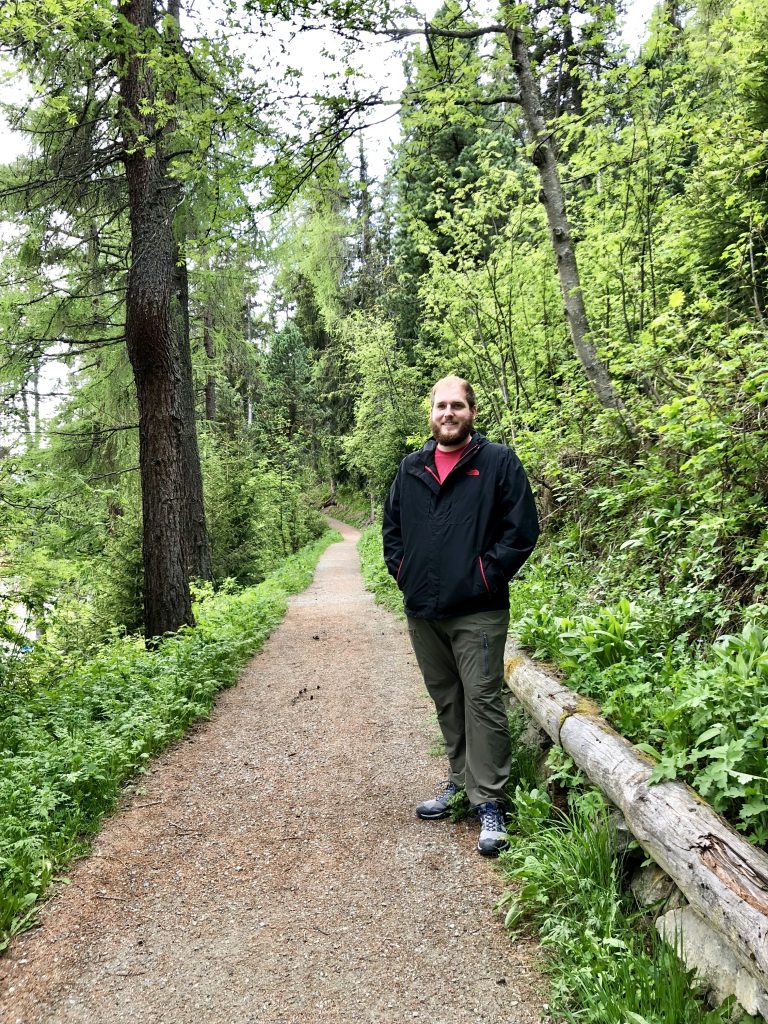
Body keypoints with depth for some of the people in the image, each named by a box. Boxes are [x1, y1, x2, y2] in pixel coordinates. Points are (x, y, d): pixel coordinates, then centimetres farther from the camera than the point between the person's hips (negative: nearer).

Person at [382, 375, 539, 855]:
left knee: (482, 700, -4)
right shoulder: (411, 469, 12)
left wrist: (487, 574, -11)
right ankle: (460, 781, 33)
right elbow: (391, 527, 20)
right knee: (446, 701, 17)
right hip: (423, 611, 6)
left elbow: (522, 528, -7)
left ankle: (490, 802, 7)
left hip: (477, 612, -5)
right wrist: (404, 572, 8)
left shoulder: (499, 463, -3)